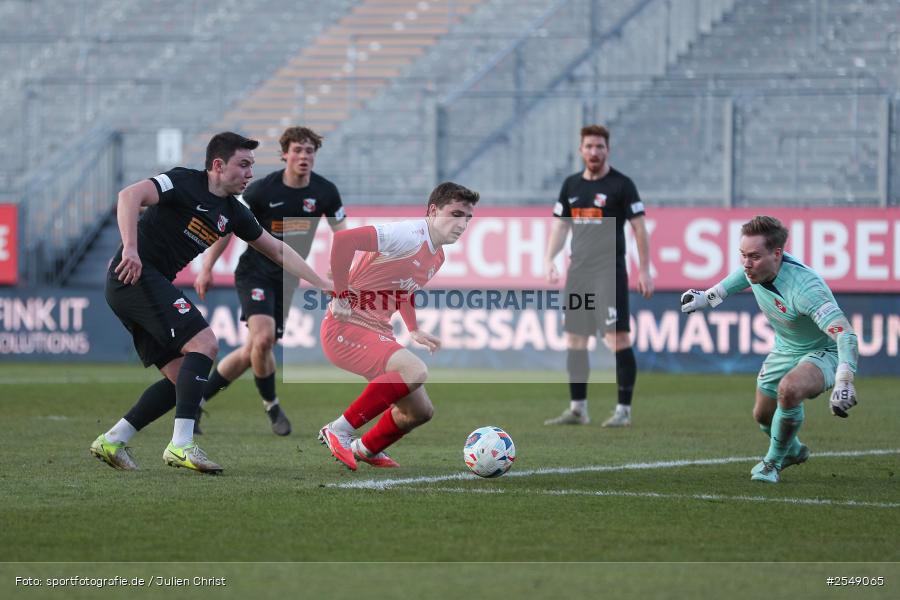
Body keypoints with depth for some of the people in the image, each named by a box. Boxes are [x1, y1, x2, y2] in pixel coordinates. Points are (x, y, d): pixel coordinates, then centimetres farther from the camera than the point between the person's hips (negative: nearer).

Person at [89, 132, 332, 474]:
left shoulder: (232, 213, 14)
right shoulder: (185, 183, -10)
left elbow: (277, 250, 22)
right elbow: (130, 196, -24)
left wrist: (323, 285, 20)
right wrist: (130, 248, -36)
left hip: (151, 285, 9)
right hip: (135, 275, -9)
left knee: (182, 377, 5)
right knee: (203, 342, -19)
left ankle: (111, 442, 10)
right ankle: (181, 446, -23)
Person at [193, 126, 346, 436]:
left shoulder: (325, 192, -6)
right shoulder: (262, 190, -14)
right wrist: (206, 268, -8)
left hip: (288, 279, 4)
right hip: (255, 273, -4)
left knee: (253, 350, 4)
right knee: (263, 338, -26)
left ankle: (195, 401, 18)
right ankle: (271, 406, -4)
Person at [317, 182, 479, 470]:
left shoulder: (438, 257, 12)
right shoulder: (409, 236, -20)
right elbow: (344, 239, -32)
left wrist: (413, 331, 20)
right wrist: (341, 295, -24)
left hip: (378, 334, 10)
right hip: (346, 328, -10)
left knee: (421, 411, 11)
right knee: (415, 371, -31)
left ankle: (366, 450, 35)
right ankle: (339, 430, -20)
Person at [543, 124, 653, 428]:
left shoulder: (621, 185, -4)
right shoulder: (571, 184, 12)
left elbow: (639, 228, -5)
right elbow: (561, 225, 19)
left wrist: (644, 271, -9)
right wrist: (549, 259, 6)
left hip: (609, 271, -6)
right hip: (578, 272, 6)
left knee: (617, 339, -11)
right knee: (574, 340, 8)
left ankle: (624, 410, -7)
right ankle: (578, 409, 16)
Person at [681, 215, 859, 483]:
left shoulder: (805, 288, -40)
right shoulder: (756, 266, -18)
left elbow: (845, 334, -45)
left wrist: (844, 381, -58)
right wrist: (707, 296, 22)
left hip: (823, 352, -8)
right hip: (784, 350, 8)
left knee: (789, 390, -36)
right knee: (763, 415, 18)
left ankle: (774, 461, -10)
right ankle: (793, 451, 54)